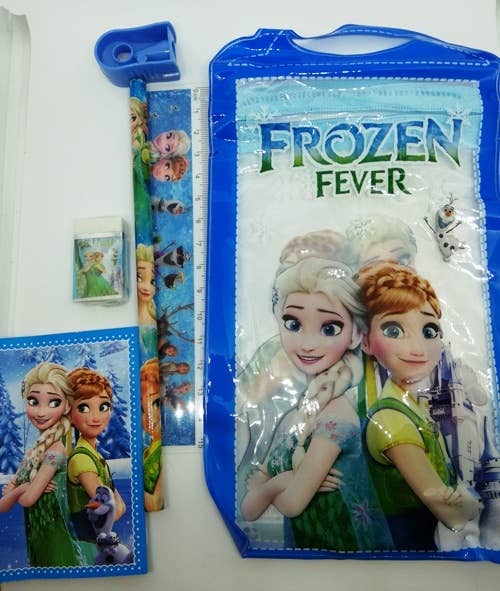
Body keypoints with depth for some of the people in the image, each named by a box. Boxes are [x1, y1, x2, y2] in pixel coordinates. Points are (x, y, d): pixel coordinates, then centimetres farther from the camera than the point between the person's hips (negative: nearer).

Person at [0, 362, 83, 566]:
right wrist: (24, 488, -12)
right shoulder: (35, 451, 6)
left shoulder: (55, 451, -18)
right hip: (36, 538, 8)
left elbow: (27, 499, -22)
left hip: (53, 538, -8)